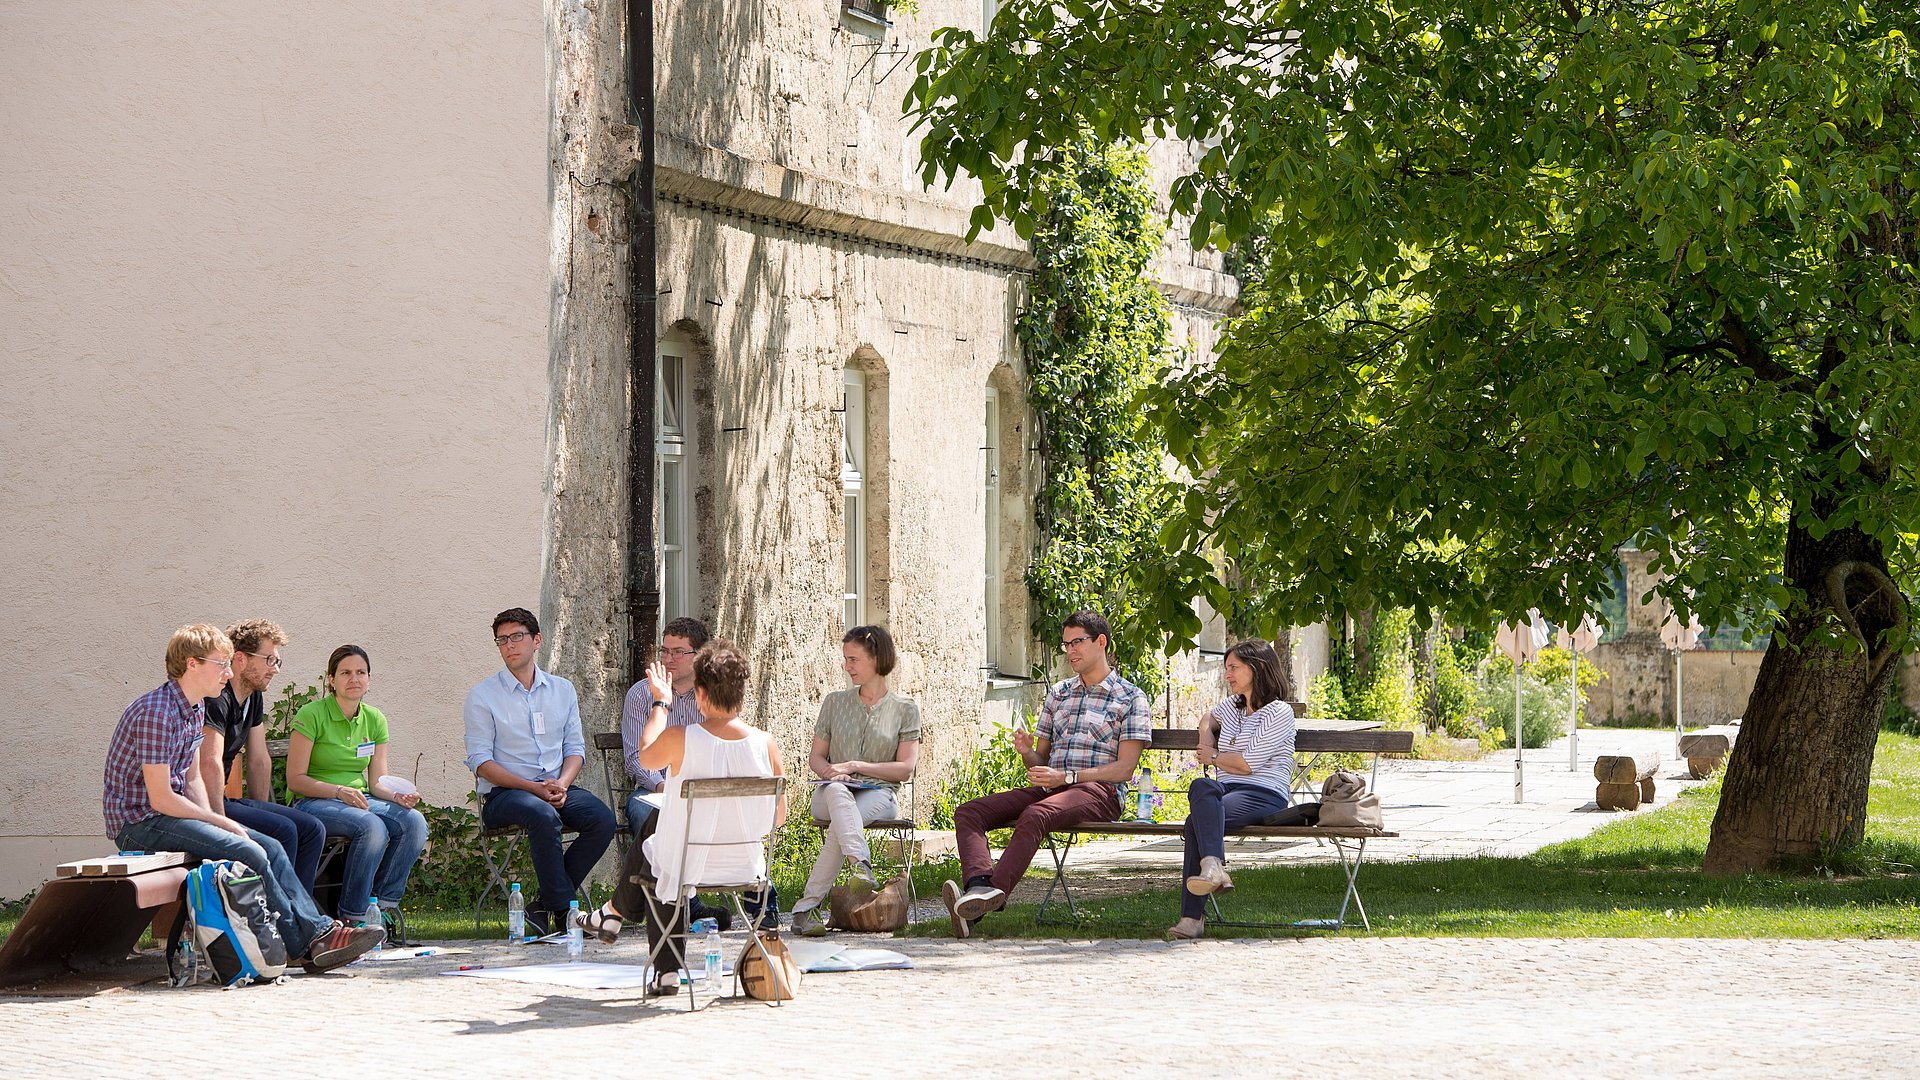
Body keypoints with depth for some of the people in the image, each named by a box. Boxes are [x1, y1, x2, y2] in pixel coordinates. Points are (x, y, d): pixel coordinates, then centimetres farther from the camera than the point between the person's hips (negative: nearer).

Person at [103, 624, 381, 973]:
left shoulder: (195, 711, 11)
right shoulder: (156, 712, -20)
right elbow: (160, 798, -21)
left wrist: (213, 820, -2)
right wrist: (220, 822, -12)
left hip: (172, 814, 10)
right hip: (139, 823, -10)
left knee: (270, 847, -2)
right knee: (249, 853, -22)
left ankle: (318, 930, -8)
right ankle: (305, 944, -15)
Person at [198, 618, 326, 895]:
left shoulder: (254, 696, 12)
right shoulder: (217, 698, -19)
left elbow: (259, 760, 18)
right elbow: (210, 764, -27)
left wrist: (260, 811, 12)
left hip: (225, 799, 10)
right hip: (198, 804, -10)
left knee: (312, 829, 0)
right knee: (283, 830, -24)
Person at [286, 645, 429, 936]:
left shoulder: (375, 720, 10)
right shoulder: (312, 715, -7)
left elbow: (377, 781, 7)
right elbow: (295, 779, -10)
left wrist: (397, 795, -16)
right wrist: (339, 791, -24)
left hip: (359, 800, 6)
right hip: (312, 803, -6)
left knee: (414, 821, -24)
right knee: (373, 826, -35)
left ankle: (383, 905, -15)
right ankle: (354, 915, -23)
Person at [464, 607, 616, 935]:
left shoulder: (563, 690, 16)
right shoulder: (483, 695, 2)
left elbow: (575, 748, 14)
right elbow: (480, 760, -5)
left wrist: (562, 785, -9)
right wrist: (534, 788, -17)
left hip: (557, 788, 4)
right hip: (503, 794, -4)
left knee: (602, 819, -25)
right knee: (544, 816, -37)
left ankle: (544, 906, -16)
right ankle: (563, 909, -28)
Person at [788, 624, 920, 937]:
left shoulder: (904, 709, 9)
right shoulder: (834, 702, 18)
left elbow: (905, 768, 1)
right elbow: (816, 756, 18)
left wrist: (855, 766, -9)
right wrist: (830, 771, -8)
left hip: (878, 795, -1)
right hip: (829, 794, 1)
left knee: (843, 821, -38)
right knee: (837, 792, -40)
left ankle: (808, 905, -47)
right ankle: (860, 866, -64)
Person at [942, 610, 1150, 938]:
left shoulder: (1130, 698, 7)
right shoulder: (1058, 693, 26)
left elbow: (1124, 768, -4)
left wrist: (1066, 777, -15)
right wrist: (1027, 752, -1)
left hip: (1096, 791, -7)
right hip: (1048, 789, 7)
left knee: (1034, 815, -39)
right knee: (968, 813, -18)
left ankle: (987, 895, -49)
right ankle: (980, 884, -44)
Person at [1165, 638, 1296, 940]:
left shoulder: (1279, 712, -1)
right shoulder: (1232, 705, 25)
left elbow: (1246, 763, -8)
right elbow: (1209, 720, 49)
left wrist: (1212, 757, 8)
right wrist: (1207, 746, 27)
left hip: (1263, 794, -6)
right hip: (1226, 791, 6)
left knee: (1196, 822, -33)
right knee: (1201, 787, -34)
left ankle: (1192, 916, -43)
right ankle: (1213, 867, -50)